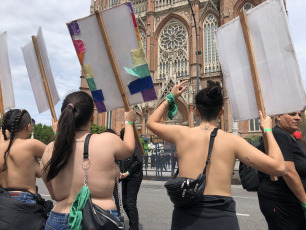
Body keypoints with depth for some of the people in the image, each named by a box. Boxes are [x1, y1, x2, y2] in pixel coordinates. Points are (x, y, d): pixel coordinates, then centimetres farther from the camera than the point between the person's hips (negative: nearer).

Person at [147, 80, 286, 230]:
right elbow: (279, 167, -6)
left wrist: (170, 98, 23)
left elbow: (151, 123, 16)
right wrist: (268, 130, 6)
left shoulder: (182, 134, -2)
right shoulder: (232, 140, -6)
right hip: (222, 217, 0)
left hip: (186, 216, 1)